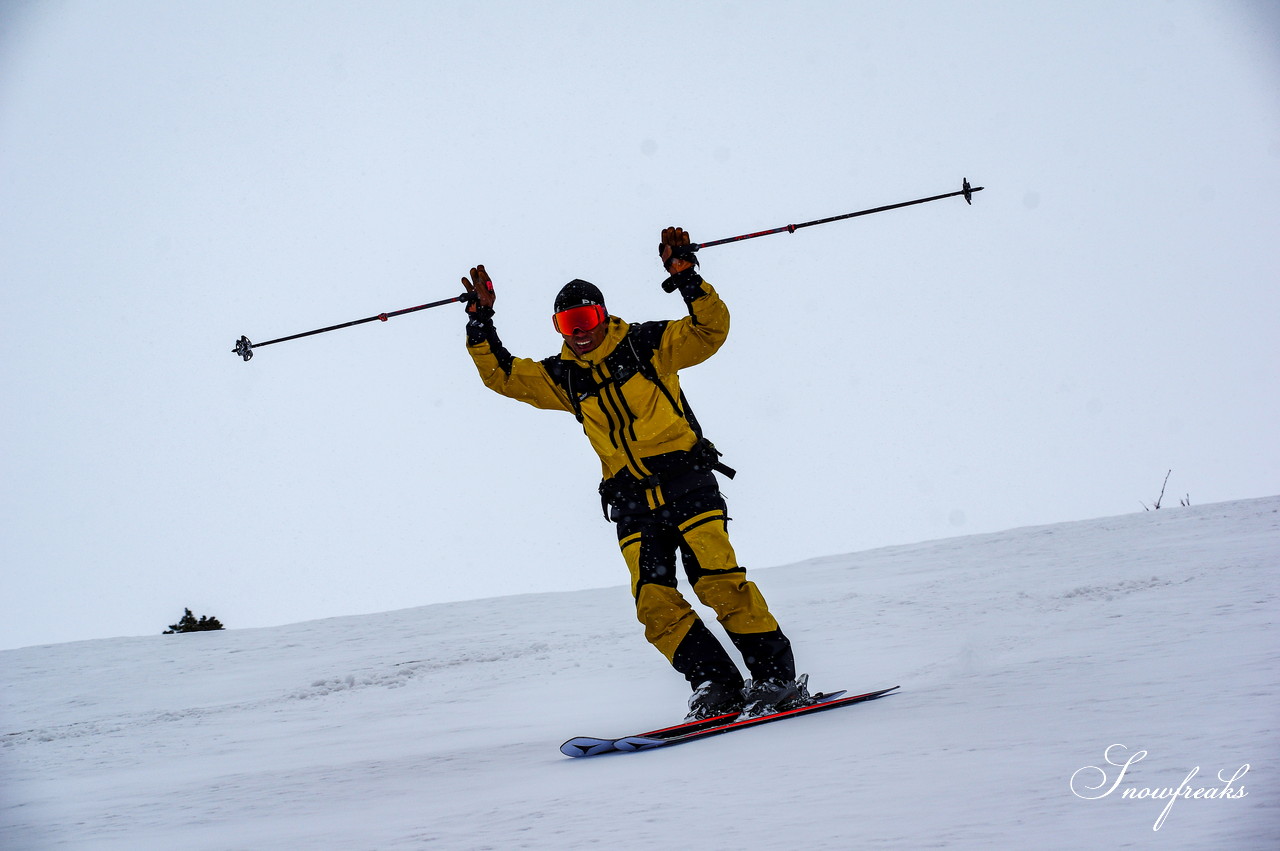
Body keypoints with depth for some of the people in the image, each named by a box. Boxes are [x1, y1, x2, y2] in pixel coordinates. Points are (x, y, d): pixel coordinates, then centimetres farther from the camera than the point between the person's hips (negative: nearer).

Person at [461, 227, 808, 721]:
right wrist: (480, 321, 2)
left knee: (718, 581, -16)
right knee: (655, 602, -10)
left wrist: (686, 277, -19)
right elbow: (501, 374, 13)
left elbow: (710, 329, -7)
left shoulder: (646, 345, 2)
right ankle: (719, 689, -5)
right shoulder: (562, 376, 12)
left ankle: (779, 679, -11)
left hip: (686, 481, -4)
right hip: (632, 503, 4)